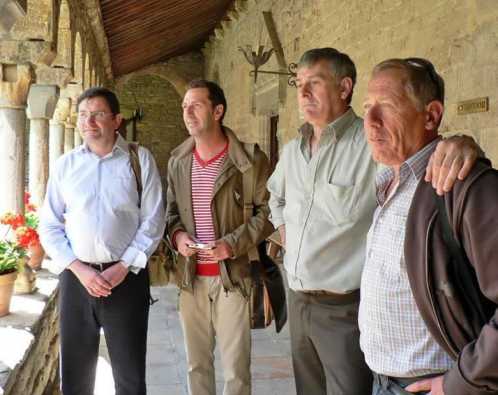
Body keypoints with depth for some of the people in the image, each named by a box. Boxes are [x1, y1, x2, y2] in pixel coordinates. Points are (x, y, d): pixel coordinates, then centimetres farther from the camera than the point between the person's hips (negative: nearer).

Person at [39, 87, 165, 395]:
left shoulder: (140, 159, -1)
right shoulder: (66, 164, 6)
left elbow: (153, 222, -4)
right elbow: (49, 226, 5)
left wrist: (122, 268, -11)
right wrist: (79, 269, -8)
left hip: (127, 277, -2)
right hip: (76, 277, 2)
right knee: (75, 370, 12)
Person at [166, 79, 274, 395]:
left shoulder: (249, 159, -9)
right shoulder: (177, 161, 7)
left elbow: (269, 210, -6)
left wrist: (234, 243, -18)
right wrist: (176, 234, -4)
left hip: (233, 276, -4)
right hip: (191, 277, 5)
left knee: (236, 368, 3)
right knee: (197, 363, 16)